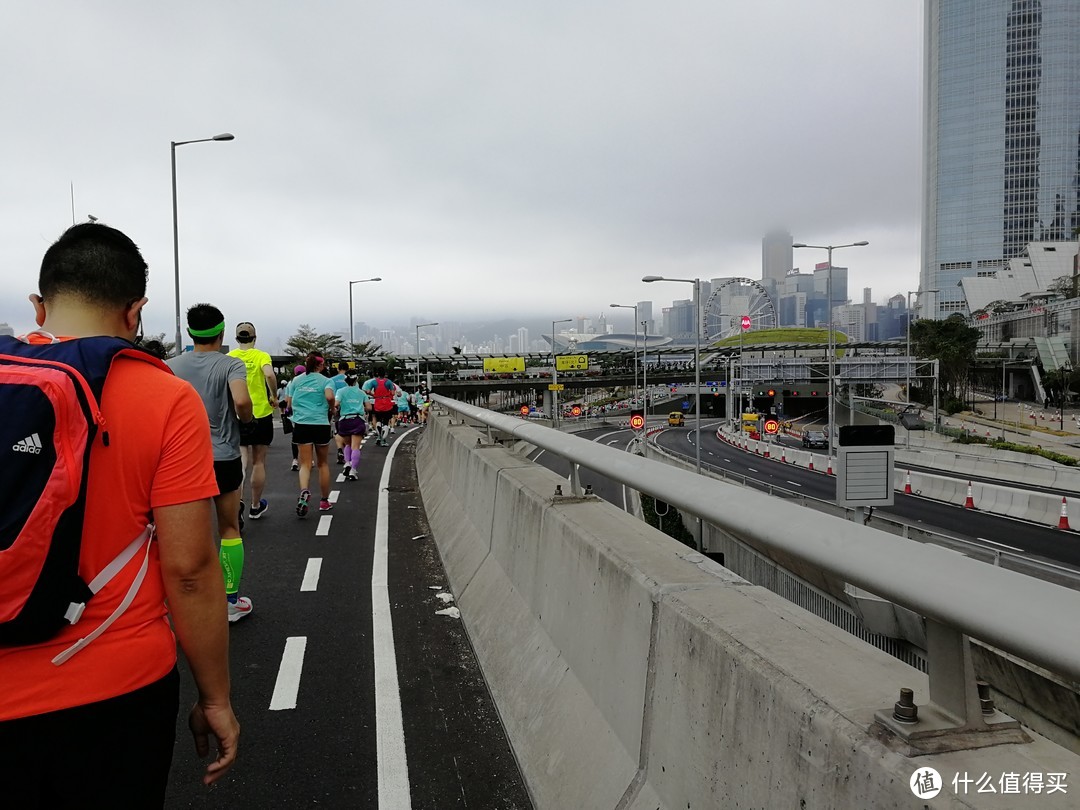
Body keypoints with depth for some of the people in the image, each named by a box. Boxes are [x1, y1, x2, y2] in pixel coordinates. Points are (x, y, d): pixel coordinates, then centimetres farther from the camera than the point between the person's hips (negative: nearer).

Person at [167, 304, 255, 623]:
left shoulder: (172, 366, 2)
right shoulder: (230, 365, -9)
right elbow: (241, 401, -27)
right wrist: (246, 418, -6)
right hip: (223, 458, -2)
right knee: (229, 529, 11)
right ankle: (231, 601, 17)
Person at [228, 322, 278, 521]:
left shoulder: (229, 357, 1)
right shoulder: (261, 356, -6)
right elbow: (269, 374, -25)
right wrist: (274, 396, -11)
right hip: (261, 413, -1)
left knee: (241, 460, 5)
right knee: (259, 462, 11)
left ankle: (238, 499, -20)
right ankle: (256, 507, 22)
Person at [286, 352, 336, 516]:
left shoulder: (296, 381, 9)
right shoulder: (325, 381, 0)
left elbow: (289, 404, 11)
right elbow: (329, 396, -20)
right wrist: (331, 408, 0)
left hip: (301, 424, 1)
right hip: (321, 424, -1)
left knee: (305, 464, -1)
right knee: (322, 463, 13)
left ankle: (304, 491, -31)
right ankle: (325, 501, 21)